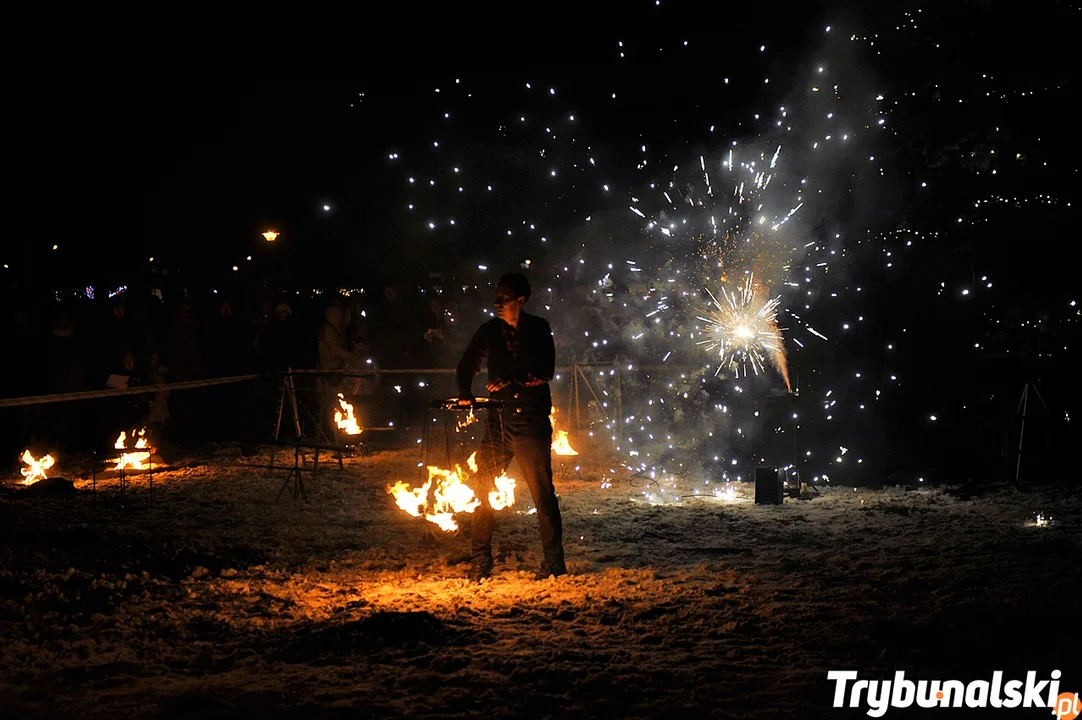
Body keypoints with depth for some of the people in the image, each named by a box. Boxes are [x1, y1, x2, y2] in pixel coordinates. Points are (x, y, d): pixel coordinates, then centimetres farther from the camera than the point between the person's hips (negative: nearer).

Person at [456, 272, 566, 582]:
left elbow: (545, 372, -2)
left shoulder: (538, 329, 3)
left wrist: (511, 381, -11)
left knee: (543, 492, -3)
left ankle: (554, 560, 7)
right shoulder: (489, 331, 9)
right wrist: (465, 395, -4)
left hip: (532, 421, -2)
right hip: (499, 421, 2)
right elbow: (466, 365, 13)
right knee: (484, 490, -2)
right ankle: (480, 560, 8)